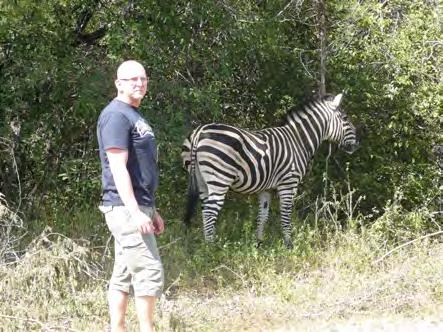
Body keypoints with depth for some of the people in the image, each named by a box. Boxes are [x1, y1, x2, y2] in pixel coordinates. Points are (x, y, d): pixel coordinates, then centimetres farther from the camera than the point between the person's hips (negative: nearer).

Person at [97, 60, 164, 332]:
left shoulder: (134, 115, 18)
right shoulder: (116, 115, -12)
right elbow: (118, 168, -19)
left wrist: (152, 210, 23)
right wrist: (135, 212, -25)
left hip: (138, 207, 10)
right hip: (126, 208, -10)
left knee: (124, 274, 10)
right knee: (150, 271, -10)